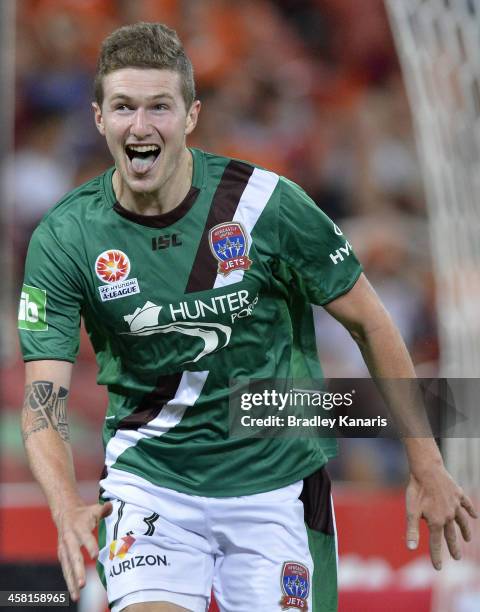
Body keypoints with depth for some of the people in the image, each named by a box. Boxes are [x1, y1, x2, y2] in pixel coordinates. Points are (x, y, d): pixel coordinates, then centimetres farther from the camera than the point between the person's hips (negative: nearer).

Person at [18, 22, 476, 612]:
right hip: (149, 481, 0)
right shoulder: (63, 238, -10)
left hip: (276, 481, 0)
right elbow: (43, 401, -12)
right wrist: (68, 508, -32)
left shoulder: (265, 203, -13)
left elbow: (368, 322, -2)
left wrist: (426, 469, 0)